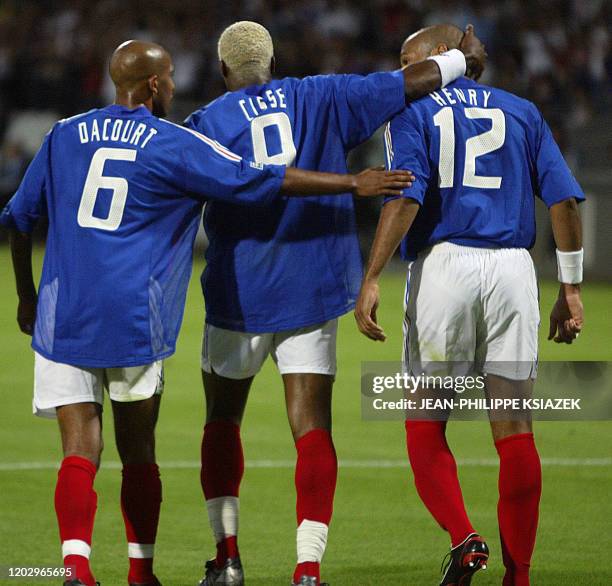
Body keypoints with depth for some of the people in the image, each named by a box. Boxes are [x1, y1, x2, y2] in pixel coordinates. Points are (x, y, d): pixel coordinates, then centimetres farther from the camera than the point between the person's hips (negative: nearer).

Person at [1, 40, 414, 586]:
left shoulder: (65, 136, 11)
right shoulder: (175, 145, -1)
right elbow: (263, 181, -1)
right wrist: (353, 184, 5)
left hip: (61, 313, 2)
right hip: (133, 317, -2)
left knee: (80, 452, -3)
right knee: (138, 452, 12)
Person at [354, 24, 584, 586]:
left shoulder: (413, 111, 6)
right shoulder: (521, 112, 16)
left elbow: (405, 199, -9)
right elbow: (564, 201, 8)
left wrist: (371, 279, -10)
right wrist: (571, 287, 13)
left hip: (443, 263, -3)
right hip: (513, 267, 3)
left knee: (425, 425, 8)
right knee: (515, 429, 4)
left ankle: (463, 538, -13)